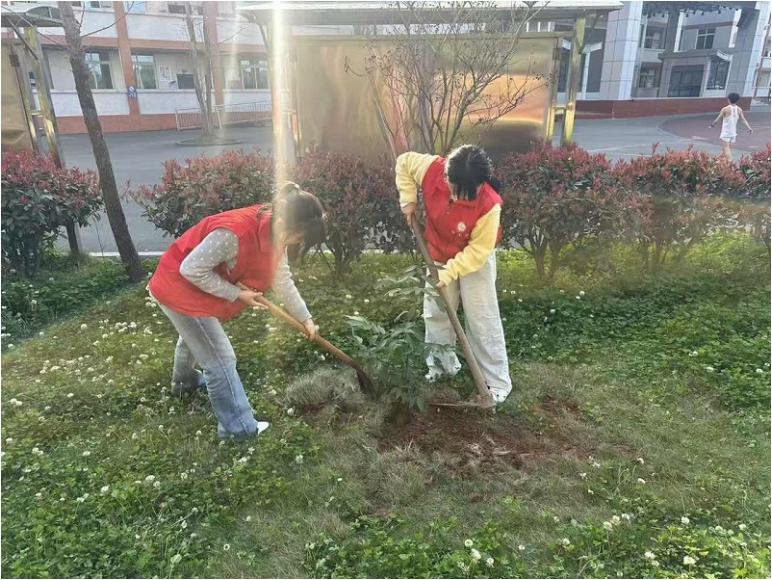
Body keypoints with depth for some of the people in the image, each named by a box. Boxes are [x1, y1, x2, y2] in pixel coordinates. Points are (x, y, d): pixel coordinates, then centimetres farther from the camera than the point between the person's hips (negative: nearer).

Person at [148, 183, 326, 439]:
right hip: (180, 289, -9)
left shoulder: (274, 234, -10)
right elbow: (191, 269, -31)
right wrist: (236, 294, -25)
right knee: (221, 359, -4)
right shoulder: (233, 232, -38)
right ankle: (237, 427, 12)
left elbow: (283, 280, 3)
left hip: (197, 288, 9)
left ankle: (184, 380, 64)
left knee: (194, 336, 34)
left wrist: (305, 317, 7)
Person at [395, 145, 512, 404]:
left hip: (476, 261, -4)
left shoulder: (489, 205, -35)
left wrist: (450, 273, -26)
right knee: (435, 314, 13)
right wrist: (408, 200, -12)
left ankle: (498, 383, 13)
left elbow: (479, 249, -25)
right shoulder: (433, 169, -26)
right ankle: (441, 365, 34)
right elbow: (403, 162, -6)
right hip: (438, 257, 4)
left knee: (482, 321, -1)